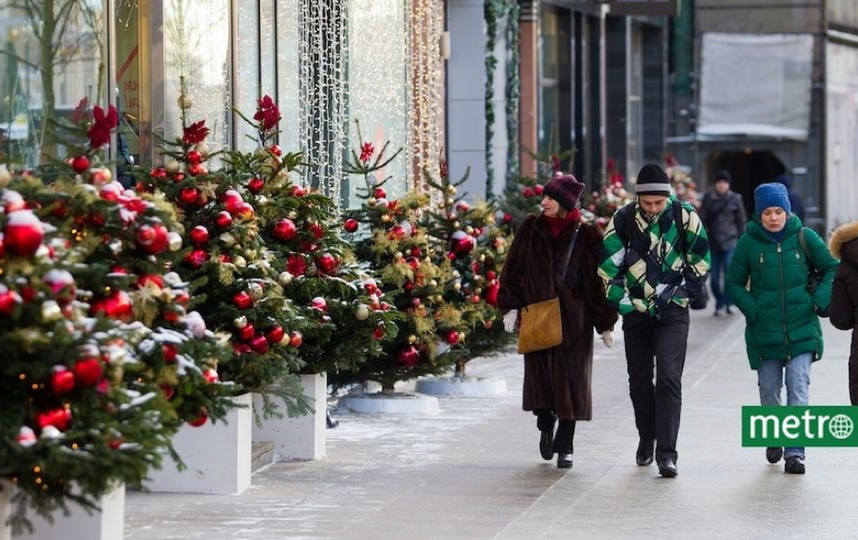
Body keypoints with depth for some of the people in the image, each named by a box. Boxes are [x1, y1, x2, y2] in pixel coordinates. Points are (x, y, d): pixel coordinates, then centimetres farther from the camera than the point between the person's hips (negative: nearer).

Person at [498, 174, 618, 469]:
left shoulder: (585, 236, -3)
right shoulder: (531, 229, 3)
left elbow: (597, 281, -1)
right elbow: (513, 269, 7)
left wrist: (605, 323, -2)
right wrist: (511, 306, -1)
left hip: (573, 320, -2)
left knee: (570, 381, -1)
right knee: (539, 376, 2)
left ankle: (565, 447, 6)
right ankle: (546, 425, 30)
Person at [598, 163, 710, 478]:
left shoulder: (685, 217, -8)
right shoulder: (623, 220, -6)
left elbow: (701, 260, 4)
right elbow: (607, 266, 1)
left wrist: (683, 292, -1)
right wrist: (622, 303, -2)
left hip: (672, 313, -2)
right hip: (636, 312, 2)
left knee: (669, 379, -12)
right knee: (639, 381, 12)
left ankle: (667, 454, -15)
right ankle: (646, 438, 33)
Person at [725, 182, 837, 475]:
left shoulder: (803, 237, -2)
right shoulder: (748, 242, -3)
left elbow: (831, 268, 8)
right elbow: (734, 283, 5)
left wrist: (819, 301, -4)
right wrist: (752, 310, -8)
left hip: (802, 330, -1)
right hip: (764, 331, 1)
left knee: (798, 387, -9)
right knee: (769, 388, 9)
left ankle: (795, 451, -9)